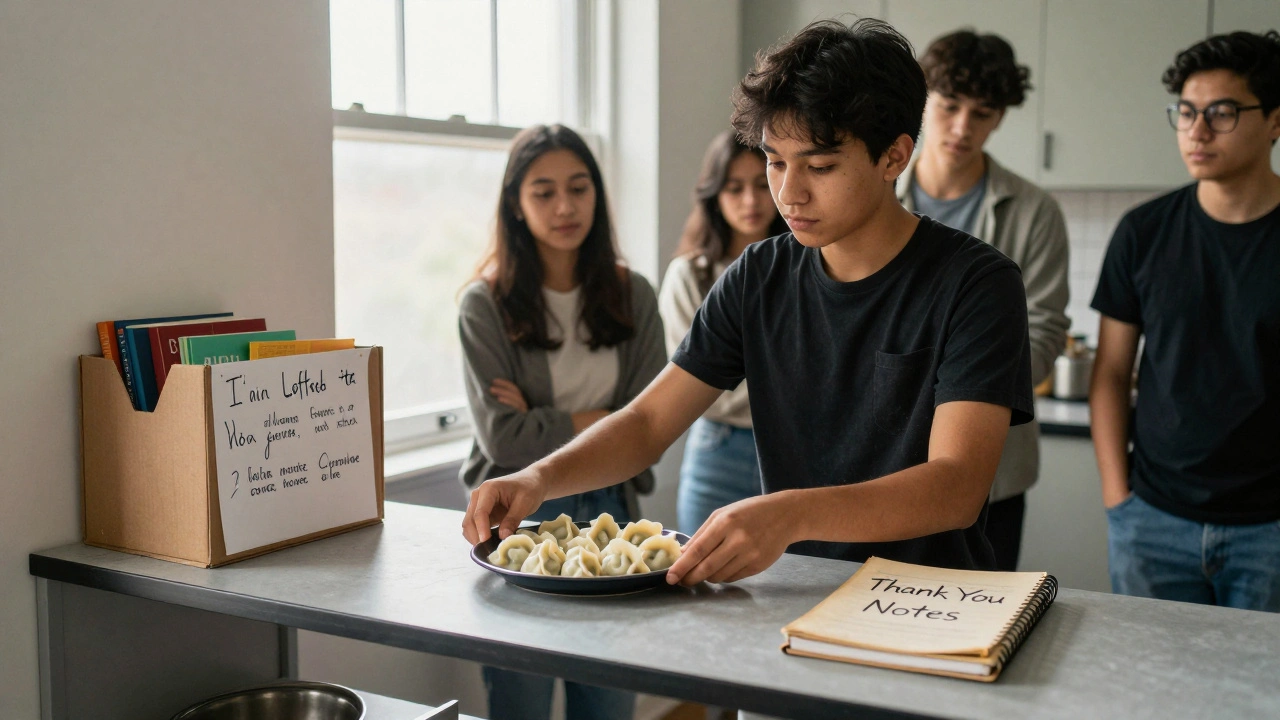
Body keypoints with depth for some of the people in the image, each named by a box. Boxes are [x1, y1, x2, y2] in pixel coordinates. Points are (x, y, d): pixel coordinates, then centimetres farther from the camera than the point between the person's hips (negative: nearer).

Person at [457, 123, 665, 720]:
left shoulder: (632, 297, 3)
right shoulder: (486, 304, -6)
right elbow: (502, 437, -13)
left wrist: (544, 426, -9)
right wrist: (596, 422, -8)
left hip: (606, 511, 3)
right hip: (518, 513, -3)